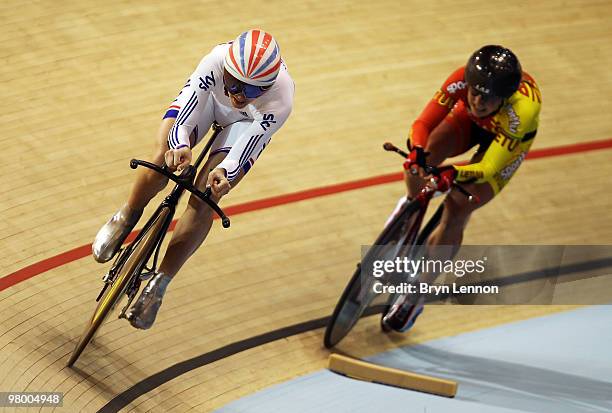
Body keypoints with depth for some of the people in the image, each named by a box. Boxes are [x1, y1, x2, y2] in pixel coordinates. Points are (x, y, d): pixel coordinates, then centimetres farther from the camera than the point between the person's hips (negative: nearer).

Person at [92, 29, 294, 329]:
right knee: (161, 161, -24)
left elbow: (241, 156, -36)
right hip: (208, 96, 1)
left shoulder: (280, 100, -42)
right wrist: (180, 147, -59)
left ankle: (158, 285, -2)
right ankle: (126, 217, 10)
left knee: (203, 201, -17)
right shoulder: (217, 61, -41)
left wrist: (224, 173, -58)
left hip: (248, 123, -1)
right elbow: (181, 123, -38)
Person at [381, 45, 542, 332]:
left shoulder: (521, 111, -45)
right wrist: (417, 152, -54)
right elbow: (423, 124, -32)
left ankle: (415, 297, 4)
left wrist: (455, 174, -60)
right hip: (469, 121, 3)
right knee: (424, 155, -25)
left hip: (506, 141, -3)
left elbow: (488, 168, -40)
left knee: (456, 214, -13)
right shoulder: (463, 79, -37)